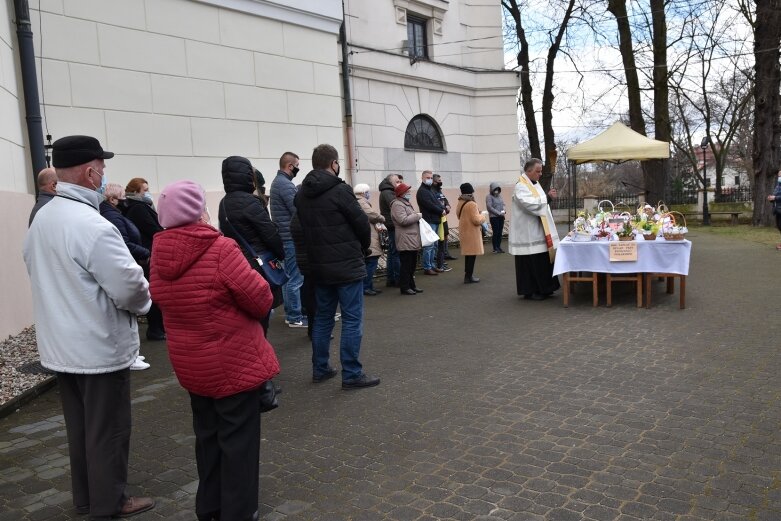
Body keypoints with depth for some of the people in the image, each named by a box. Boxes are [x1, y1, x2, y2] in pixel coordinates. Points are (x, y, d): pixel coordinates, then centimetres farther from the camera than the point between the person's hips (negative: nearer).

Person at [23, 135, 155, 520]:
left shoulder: (41, 219, 4)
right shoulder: (91, 225, -25)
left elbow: (43, 275, 14)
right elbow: (130, 287, -24)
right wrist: (144, 302, -3)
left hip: (60, 345, 9)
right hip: (99, 346, -8)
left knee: (79, 427, 20)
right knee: (107, 430, 7)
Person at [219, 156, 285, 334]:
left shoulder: (224, 203, 9)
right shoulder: (249, 202, -17)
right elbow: (270, 233, -14)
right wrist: (281, 255, 3)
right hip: (258, 268, -8)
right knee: (259, 320, 0)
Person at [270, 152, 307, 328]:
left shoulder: (277, 182, 16)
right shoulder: (286, 185, -17)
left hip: (284, 236, 11)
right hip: (292, 237, -11)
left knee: (289, 277, 15)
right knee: (295, 278, -5)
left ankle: (290, 312, 23)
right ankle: (295, 317, 0)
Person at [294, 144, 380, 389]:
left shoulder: (301, 194, 7)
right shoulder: (340, 190, -14)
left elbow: (304, 227, 10)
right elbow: (362, 223, -10)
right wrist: (363, 247, 8)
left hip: (318, 265, 7)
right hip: (346, 264, -7)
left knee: (323, 316, 17)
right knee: (352, 319, 0)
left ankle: (320, 369, 24)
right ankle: (352, 374, 3)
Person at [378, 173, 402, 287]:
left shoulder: (389, 192, 21)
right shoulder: (387, 193, -11)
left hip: (392, 226, 11)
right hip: (394, 226, -11)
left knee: (392, 253, 13)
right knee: (396, 253, -8)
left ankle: (390, 279, 18)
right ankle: (398, 279, -6)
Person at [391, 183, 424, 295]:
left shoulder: (406, 203, 21)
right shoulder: (397, 205, -13)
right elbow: (403, 220, -24)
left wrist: (417, 216, 14)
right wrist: (417, 215, -14)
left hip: (412, 240, 10)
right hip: (405, 241, -10)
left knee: (412, 264, 15)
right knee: (406, 265, -5)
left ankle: (411, 285, 23)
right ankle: (404, 287, 2)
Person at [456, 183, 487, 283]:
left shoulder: (460, 203, 6)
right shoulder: (472, 204, -20)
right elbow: (477, 220, -22)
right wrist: (483, 217, 0)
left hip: (464, 230, 9)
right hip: (472, 232, -9)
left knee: (468, 253, 16)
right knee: (472, 254, -2)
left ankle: (468, 274, 23)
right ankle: (469, 277, 1)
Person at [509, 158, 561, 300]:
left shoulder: (535, 184, 15)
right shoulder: (521, 186, -14)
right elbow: (530, 204, -28)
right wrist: (547, 197, -22)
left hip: (538, 231, 9)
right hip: (528, 232, -9)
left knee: (543, 260, 11)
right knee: (531, 262, -3)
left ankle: (542, 288, 20)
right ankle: (529, 291, 5)